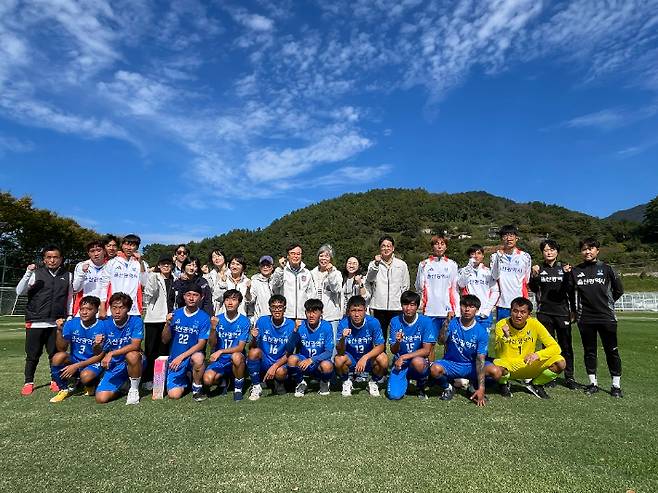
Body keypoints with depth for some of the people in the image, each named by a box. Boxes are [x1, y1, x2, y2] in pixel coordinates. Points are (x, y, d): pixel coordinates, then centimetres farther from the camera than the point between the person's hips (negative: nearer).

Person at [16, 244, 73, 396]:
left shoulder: (67, 276, 8)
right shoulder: (36, 274, 2)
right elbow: (19, 292, -4)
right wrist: (28, 273, -15)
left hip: (57, 323, 1)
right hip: (35, 322, -1)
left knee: (55, 354, 8)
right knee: (32, 355, 8)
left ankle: (55, 381, 22)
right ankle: (28, 382, 22)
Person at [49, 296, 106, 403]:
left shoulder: (102, 327, -15)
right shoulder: (71, 324, -4)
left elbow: (100, 356, -14)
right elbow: (62, 349, -5)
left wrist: (77, 366, -19)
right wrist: (60, 331, -19)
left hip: (93, 363, -4)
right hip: (74, 360, 4)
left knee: (85, 377, -34)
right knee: (58, 356, -25)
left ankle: (91, 385, 7)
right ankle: (64, 389, -1)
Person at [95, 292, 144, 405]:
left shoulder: (136, 321, -15)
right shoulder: (106, 324, -4)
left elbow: (135, 345, -26)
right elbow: (98, 353, -3)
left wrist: (111, 354, -32)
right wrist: (97, 345, -26)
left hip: (133, 363, -3)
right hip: (114, 366, 3)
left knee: (132, 355, -38)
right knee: (101, 399, -14)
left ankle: (134, 389, -12)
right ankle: (121, 387, 21)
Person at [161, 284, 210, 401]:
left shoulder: (204, 318, -8)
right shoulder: (176, 314, 1)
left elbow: (201, 344, -12)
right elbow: (165, 341, 2)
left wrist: (181, 357, -21)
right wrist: (168, 324, -16)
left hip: (193, 356, -2)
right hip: (175, 358, 2)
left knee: (198, 357, -38)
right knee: (174, 395, -13)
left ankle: (197, 387, -8)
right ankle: (185, 380, 25)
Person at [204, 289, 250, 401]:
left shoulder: (244, 321, -7)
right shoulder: (218, 319, 0)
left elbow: (240, 347, -12)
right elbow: (212, 345, -3)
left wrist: (220, 351, -24)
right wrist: (213, 328, -20)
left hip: (236, 358, -2)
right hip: (219, 359, 2)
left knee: (237, 356, -37)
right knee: (207, 380, -25)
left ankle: (238, 389, -11)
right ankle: (222, 380, 14)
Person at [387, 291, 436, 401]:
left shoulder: (426, 321, -10)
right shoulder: (395, 321, -4)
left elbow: (426, 350, -13)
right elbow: (393, 351, -3)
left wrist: (404, 357, -20)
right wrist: (397, 342, -26)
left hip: (420, 361, -2)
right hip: (400, 363, 2)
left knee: (417, 361, -38)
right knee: (393, 395, -18)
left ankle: (421, 387, -3)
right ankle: (405, 380, 18)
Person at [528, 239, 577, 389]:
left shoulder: (564, 268, 4)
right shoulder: (539, 269, 5)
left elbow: (570, 291, 2)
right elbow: (533, 289, -1)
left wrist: (574, 310, -8)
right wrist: (534, 276, -14)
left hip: (562, 311, 0)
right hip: (544, 312, 0)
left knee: (566, 345, 2)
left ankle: (569, 377, 11)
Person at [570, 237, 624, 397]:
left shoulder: (606, 269, 0)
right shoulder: (576, 271, 4)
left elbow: (619, 290, 9)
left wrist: (606, 303, 12)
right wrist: (574, 310, 10)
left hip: (607, 317, -1)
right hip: (585, 318, 2)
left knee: (612, 351, 3)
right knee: (589, 351, 9)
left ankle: (616, 385, 14)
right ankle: (593, 383, 20)